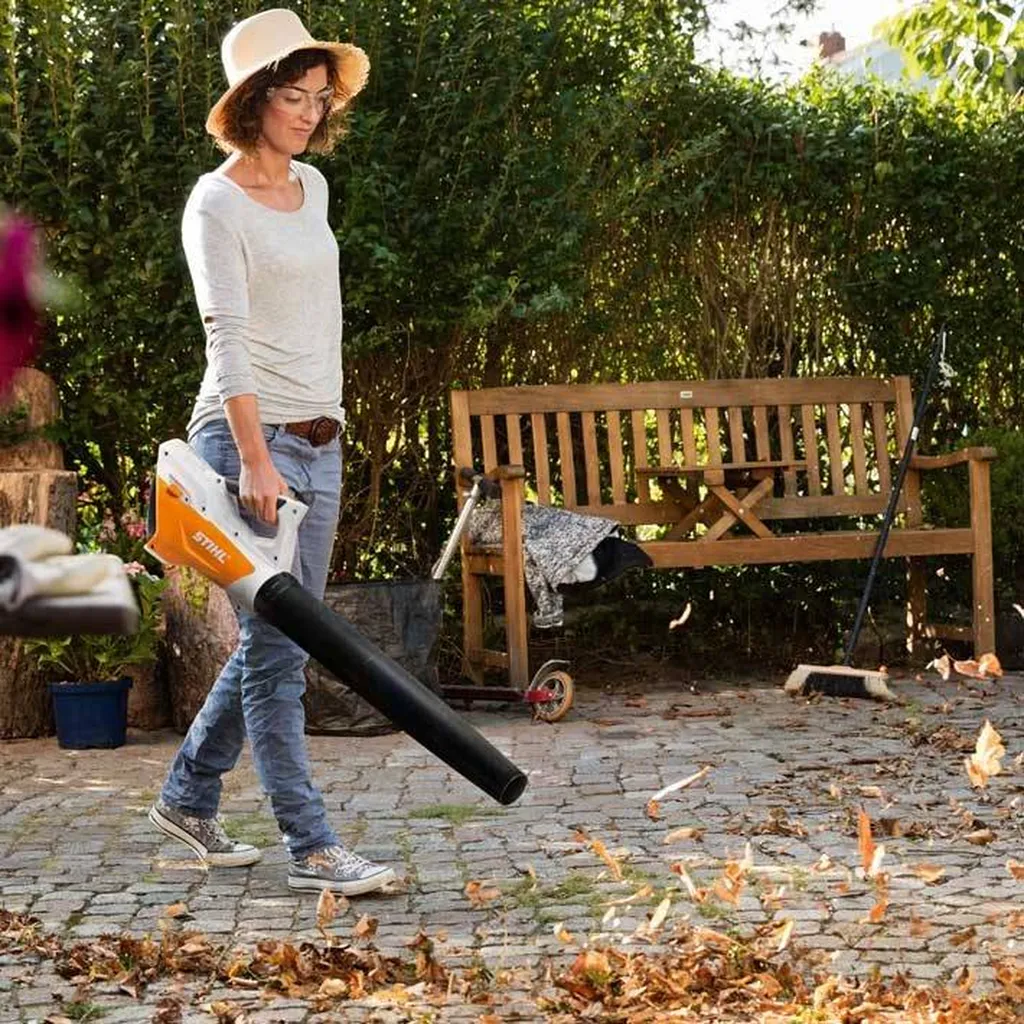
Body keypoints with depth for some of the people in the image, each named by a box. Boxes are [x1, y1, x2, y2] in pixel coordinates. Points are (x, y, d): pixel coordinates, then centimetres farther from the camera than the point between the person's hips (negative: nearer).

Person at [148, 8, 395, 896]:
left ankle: (187, 796, 27)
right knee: (277, 648, -6)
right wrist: (255, 459, -26)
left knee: (280, 642, 12)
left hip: (320, 442, 8)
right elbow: (227, 337, -18)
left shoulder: (312, 188, 13)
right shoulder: (218, 204, -10)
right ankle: (312, 848, -3)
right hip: (250, 439, -8)